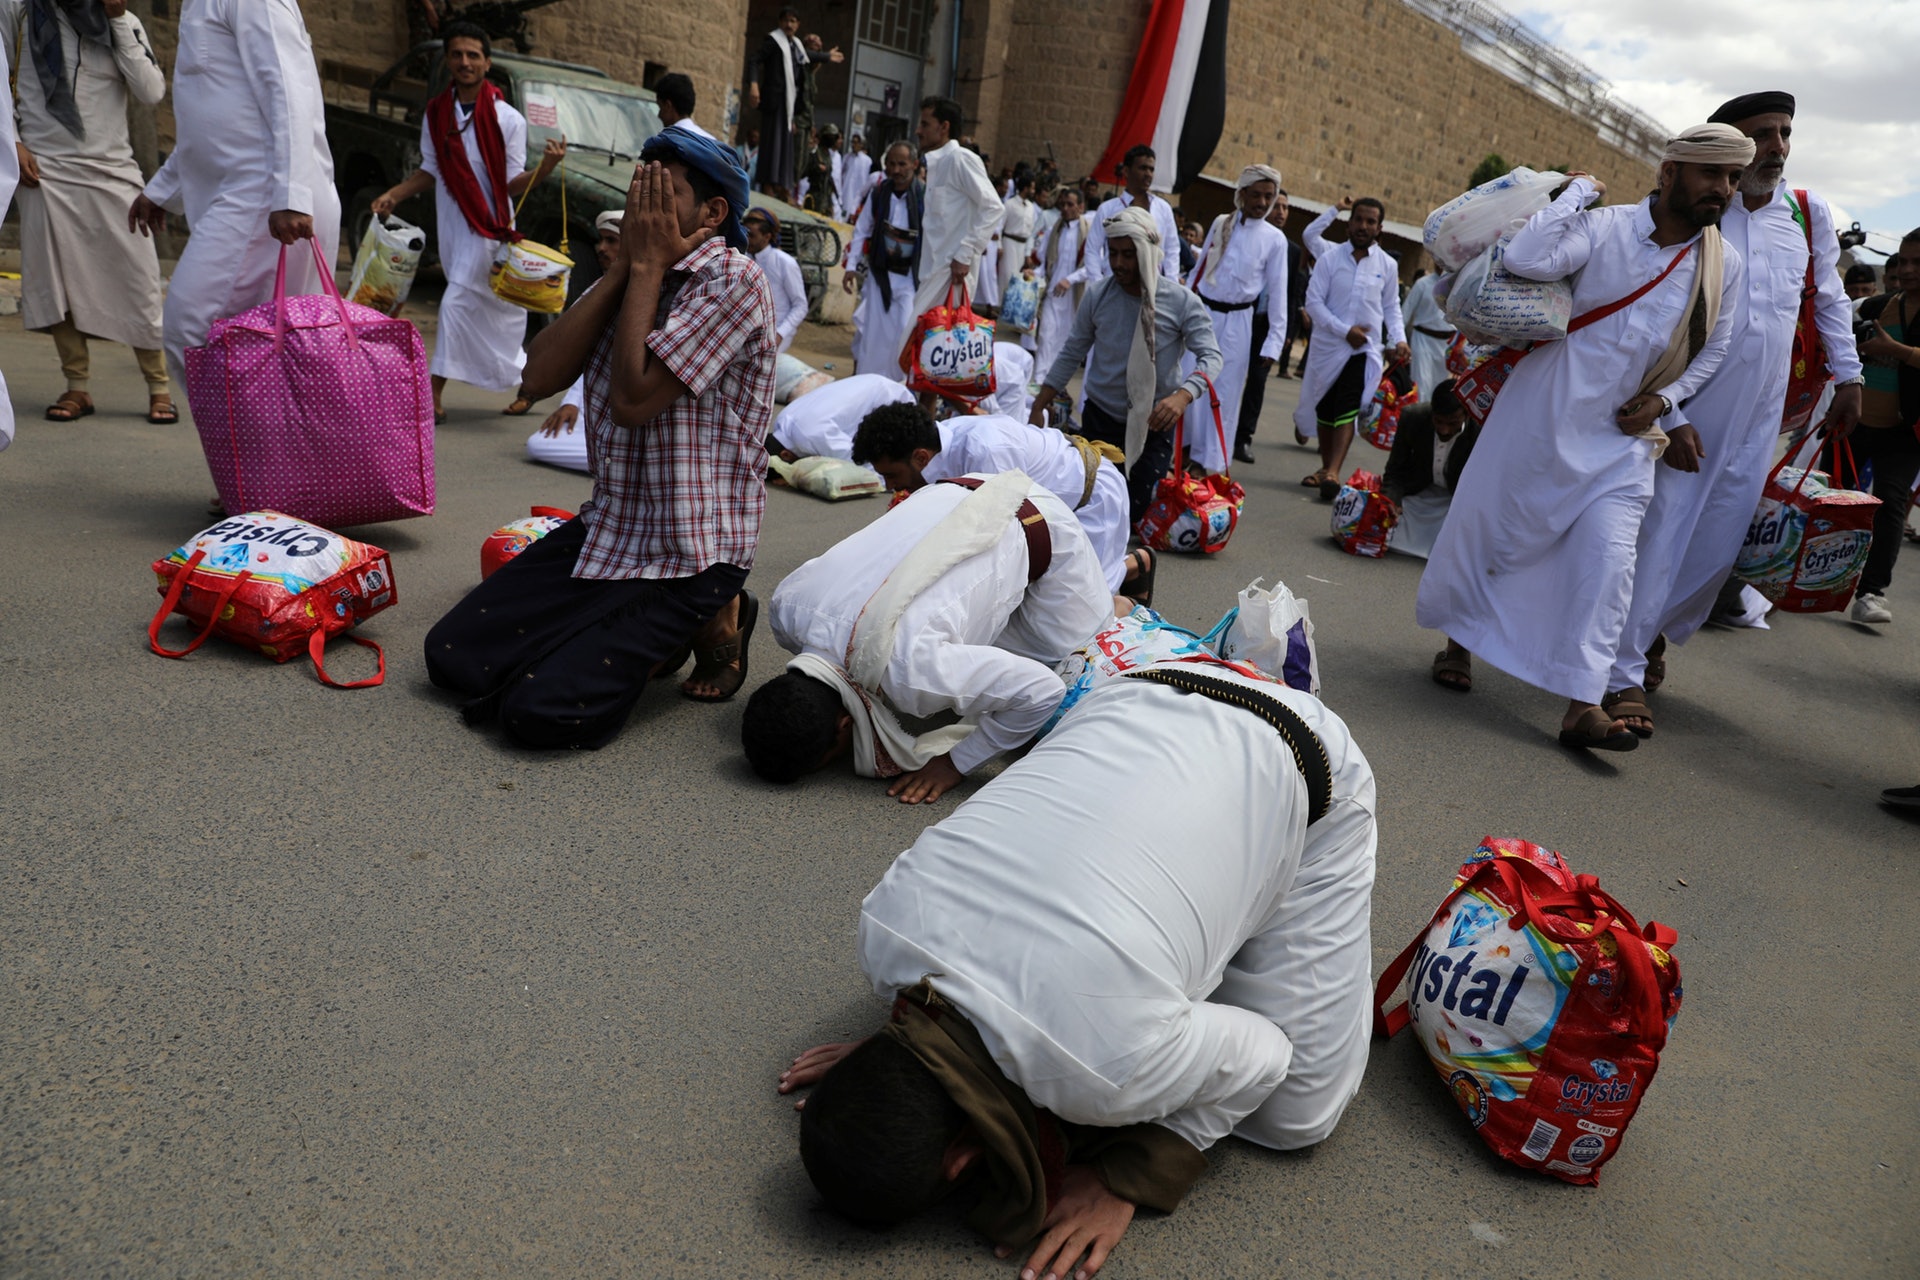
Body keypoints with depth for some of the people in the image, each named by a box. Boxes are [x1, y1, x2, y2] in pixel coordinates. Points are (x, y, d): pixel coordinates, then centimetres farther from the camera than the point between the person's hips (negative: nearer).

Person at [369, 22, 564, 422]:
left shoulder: (507, 119, -7)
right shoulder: (435, 114, 6)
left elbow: (512, 184, -10)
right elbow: (430, 171, 15)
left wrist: (545, 167, -27)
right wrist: (394, 194, 3)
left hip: (487, 226, -5)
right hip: (450, 225, 5)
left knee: (457, 304, -13)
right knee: (491, 309, 11)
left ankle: (435, 392, -10)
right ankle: (526, 377, 25)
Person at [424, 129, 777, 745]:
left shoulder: (731, 278, -13)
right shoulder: (630, 277, 12)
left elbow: (633, 399, -22)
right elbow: (540, 376, -2)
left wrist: (649, 265, -13)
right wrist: (624, 266, -5)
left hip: (690, 550, -8)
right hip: (608, 525, 8)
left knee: (541, 711, -17)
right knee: (453, 656, 2)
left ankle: (708, 622, 4)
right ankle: (639, 634, 13)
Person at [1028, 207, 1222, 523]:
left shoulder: (1181, 301, -12)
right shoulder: (1098, 293, -7)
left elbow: (1210, 356, -17)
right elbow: (1071, 354, -1)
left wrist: (1183, 395, -36)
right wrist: (1038, 408, -4)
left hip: (1154, 423, -1)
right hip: (1100, 417, 2)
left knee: (1135, 514, 3)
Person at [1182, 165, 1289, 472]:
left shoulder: (1275, 239, -2)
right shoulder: (1220, 223, 4)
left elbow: (1277, 293, -2)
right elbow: (1199, 268, 10)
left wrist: (1272, 345, -7)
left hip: (1237, 322, -1)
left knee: (1225, 394, 3)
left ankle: (1211, 464, 12)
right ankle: (1183, 449, 15)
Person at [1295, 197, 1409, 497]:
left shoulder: (1387, 265, 4)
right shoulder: (1330, 258, -3)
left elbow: (1391, 307, 12)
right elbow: (1313, 302, -8)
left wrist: (1399, 338, -4)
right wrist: (1345, 331, -15)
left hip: (1365, 349, 0)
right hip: (1329, 346, 1)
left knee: (1347, 410, -14)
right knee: (1324, 409, 10)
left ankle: (1333, 472, -22)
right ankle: (1325, 467, 25)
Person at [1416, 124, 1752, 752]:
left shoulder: (1725, 265, 4)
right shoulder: (1604, 228, -10)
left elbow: (1713, 347, 16)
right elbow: (1525, 259, -28)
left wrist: (1664, 399, 1)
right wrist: (1577, 189, -16)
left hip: (1625, 435, 3)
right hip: (1547, 414, -3)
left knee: (1609, 555, -8)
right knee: (1489, 525, 6)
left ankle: (1582, 704, -8)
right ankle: (1456, 637, 31)